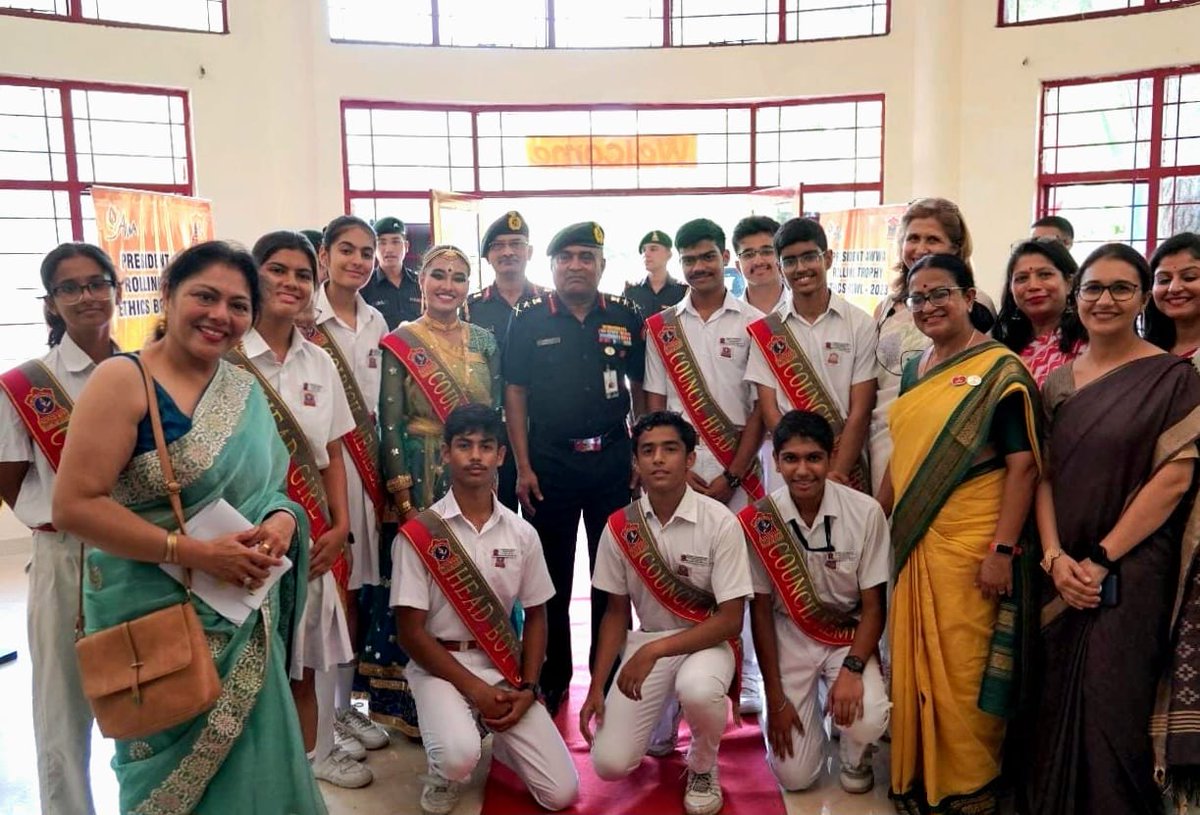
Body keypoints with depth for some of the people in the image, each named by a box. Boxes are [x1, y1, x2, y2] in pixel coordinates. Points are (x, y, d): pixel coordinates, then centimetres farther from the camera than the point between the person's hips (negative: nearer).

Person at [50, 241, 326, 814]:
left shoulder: (246, 390, 6)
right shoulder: (122, 380, -13)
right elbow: (74, 505, -19)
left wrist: (281, 521, -10)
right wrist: (192, 552, -23)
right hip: (155, 613, -5)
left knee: (250, 763, 17)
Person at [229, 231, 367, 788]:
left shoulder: (318, 362, 8)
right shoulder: (225, 356, -10)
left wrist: (340, 524, 2)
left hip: (313, 532, 5)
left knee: (309, 647, 16)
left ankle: (314, 752, 35)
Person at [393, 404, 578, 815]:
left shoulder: (522, 534, 1)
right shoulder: (419, 534, -10)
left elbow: (536, 616, 8)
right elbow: (411, 632, -9)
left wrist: (527, 689, -5)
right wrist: (474, 688, -15)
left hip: (505, 667, 3)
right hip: (441, 666, -3)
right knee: (459, 757, -34)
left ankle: (499, 737, 26)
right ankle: (442, 779, 6)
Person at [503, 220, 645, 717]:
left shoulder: (626, 318, 4)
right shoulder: (529, 320, 0)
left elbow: (641, 390, 9)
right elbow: (515, 394, 0)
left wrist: (643, 455, 2)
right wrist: (523, 467, -5)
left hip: (613, 459, 1)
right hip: (549, 463, -1)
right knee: (551, 578, 10)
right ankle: (552, 678, 26)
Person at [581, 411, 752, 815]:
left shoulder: (719, 521, -16)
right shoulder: (619, 526, -6)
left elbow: (731, 620, -15)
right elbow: (616, 612, 5)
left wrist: (654, 650, -24)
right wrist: (596, 688, -3)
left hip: (707, 642, -2)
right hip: (646, 643, 3)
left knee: (697, 689, -38)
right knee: (609, 763, -13)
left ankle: (703, 768, -2)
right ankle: (663, 718, 23)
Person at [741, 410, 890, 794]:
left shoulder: (866, 512, -18)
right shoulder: (758, 522, -17)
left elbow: (872, 606, -8)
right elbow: (761, 610, -7)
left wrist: (852, 669, -24)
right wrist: (775, 698, -6)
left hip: (849, 637, 0)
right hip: (789, 638, 0)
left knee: (867, 721, -28)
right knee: (795, 776, -4)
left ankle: (855, 757, 11)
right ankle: (806, 708, 31)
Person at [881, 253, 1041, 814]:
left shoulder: (999, 371, -9)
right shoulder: (914, 370, 12)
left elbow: (1022, 466, -13)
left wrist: (1002, 550, -18)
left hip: (970, 546, -6)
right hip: (912, 541, 7)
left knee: (965, 667, 2)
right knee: (914, 661, 13)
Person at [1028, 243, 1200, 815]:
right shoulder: (1058, 382, 9)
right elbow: (1042, 474, 5)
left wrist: (1101, 559, -14)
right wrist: (1055, 557, -8)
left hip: (1132, 571, -4)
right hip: (1062, 574, 4)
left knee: (1111, 707, 1)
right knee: (1058, 705, 12)